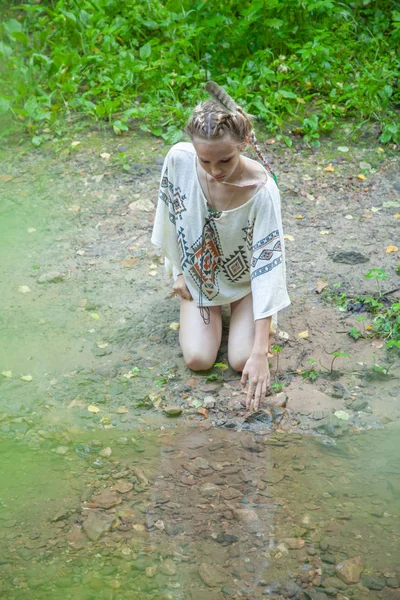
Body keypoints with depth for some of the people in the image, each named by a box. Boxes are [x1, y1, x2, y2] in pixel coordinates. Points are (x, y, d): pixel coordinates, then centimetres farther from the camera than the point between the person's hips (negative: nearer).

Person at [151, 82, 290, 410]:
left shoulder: (262, 190, -35)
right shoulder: (179, 160, -28)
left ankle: (236, 307, 22)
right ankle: (213, 305, 24)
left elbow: (267, 267, -33)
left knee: (243, 360, -10)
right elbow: (171, 216, -7)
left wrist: (260, 353, -36)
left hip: (245, 278, -2)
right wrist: (179, 271, 1)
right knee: (198, 358, -8)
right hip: (199, 272, 2)